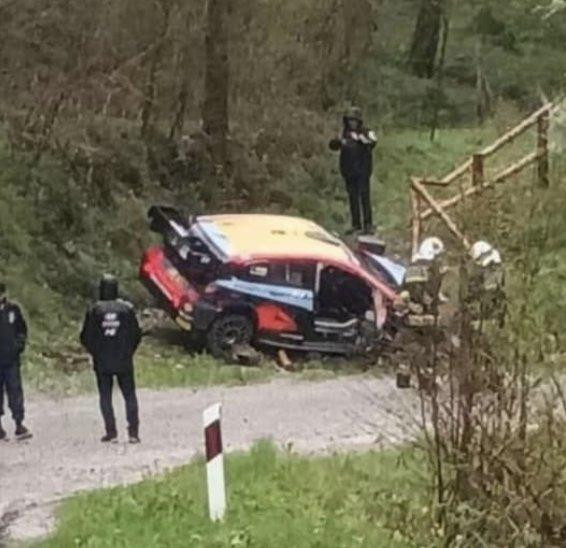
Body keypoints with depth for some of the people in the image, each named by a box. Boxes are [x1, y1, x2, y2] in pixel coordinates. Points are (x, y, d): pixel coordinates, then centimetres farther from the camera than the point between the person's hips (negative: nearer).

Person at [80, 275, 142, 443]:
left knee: (105, 397, 8)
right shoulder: (127, 309, -3)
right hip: (124, 362, 1)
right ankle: (133, 431, 1)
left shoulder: (94, 311, -6)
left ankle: (111, 431, 2)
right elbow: (137, 334, 1)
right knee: (130, 396, 7)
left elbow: (86, 337, -2)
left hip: (102, 362, -1)